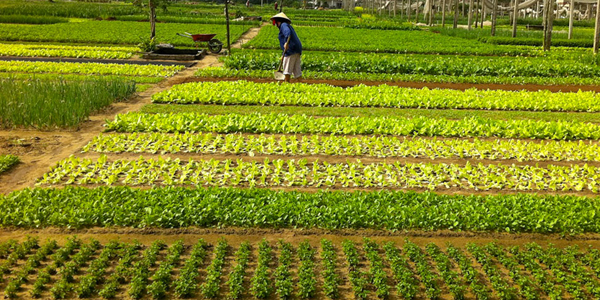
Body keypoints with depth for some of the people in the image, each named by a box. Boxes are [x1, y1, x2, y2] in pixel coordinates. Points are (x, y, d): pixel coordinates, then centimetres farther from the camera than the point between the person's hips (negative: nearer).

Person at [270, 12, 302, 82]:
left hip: (290, 50, -9)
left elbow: (288, 33, -23)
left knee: (287, 67, -7)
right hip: (297, 50, 9)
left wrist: (286, 43, -37)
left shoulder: (284, 25, -1)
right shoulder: (289, 26, 28)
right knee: (296, 68, 7)